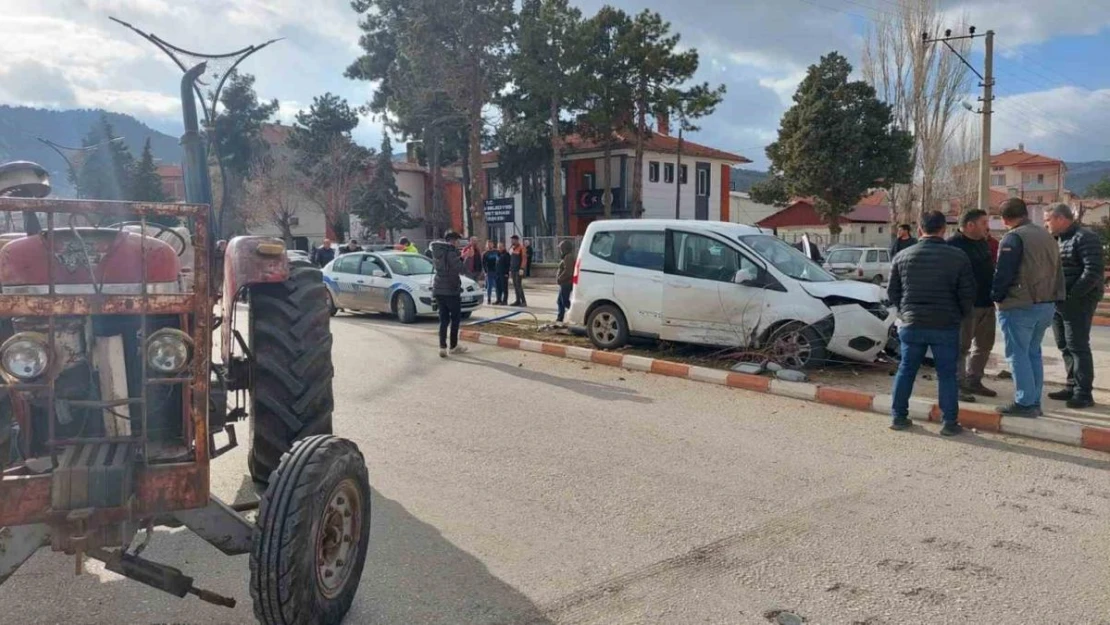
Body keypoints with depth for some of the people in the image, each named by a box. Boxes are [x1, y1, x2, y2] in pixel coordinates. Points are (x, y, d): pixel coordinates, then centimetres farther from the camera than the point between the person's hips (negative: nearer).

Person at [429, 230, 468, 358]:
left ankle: (442, 347, -1)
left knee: (443, 319, 8)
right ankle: (453, 346, 13)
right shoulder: (451, 251, -13)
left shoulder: (437, 251, 11)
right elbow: (460, 269, -18)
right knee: (455, 318, 7)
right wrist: (462, 259, 1)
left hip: (438, 288, 7)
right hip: (451, 289, -7)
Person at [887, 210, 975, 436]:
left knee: (906, 371, 12)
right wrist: (959, 315, 13)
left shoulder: (903, 256, 1)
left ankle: (899, 416, 15)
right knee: (947, 374, 6)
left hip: (912, 324, 2)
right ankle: (950, 422, 8)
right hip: (946, 326, -2)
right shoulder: (958, 257, -6)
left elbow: (892, 291, 7)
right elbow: (967, 293, -4)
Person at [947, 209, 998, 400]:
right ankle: (958, 385, 2)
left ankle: (973, 381, 26)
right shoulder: (954, 244, -13)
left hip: (986, 304, 9)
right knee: (962, 346, -4)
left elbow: (989, 270, 22)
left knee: (984, 345, 15)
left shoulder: (982, 243, 16)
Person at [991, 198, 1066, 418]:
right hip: (1046, 306, 8)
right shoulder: (1047, 236, 13)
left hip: (1019, 307, -8)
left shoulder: (1013, 238, -13)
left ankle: (1024, 403, 0)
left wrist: (996, 296, -2)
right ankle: (1034, 402, 20)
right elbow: (1057, 273, 16)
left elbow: (1003, 273, -17)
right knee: (1033, 353, 16)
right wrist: (1055, 300, 19)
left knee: (1018, 354, -1)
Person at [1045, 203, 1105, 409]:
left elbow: (1094, 270, -21)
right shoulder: (1057, 240, 15)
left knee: (1078, 347, -6)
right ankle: (1073, 387, 22)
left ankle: (1083, 393, 0)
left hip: (1077, 303, -9)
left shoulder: (1085, 238, -12)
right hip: (1058, 302, 9)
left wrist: (1071, 295, -21)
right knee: (1065, 346, 13)